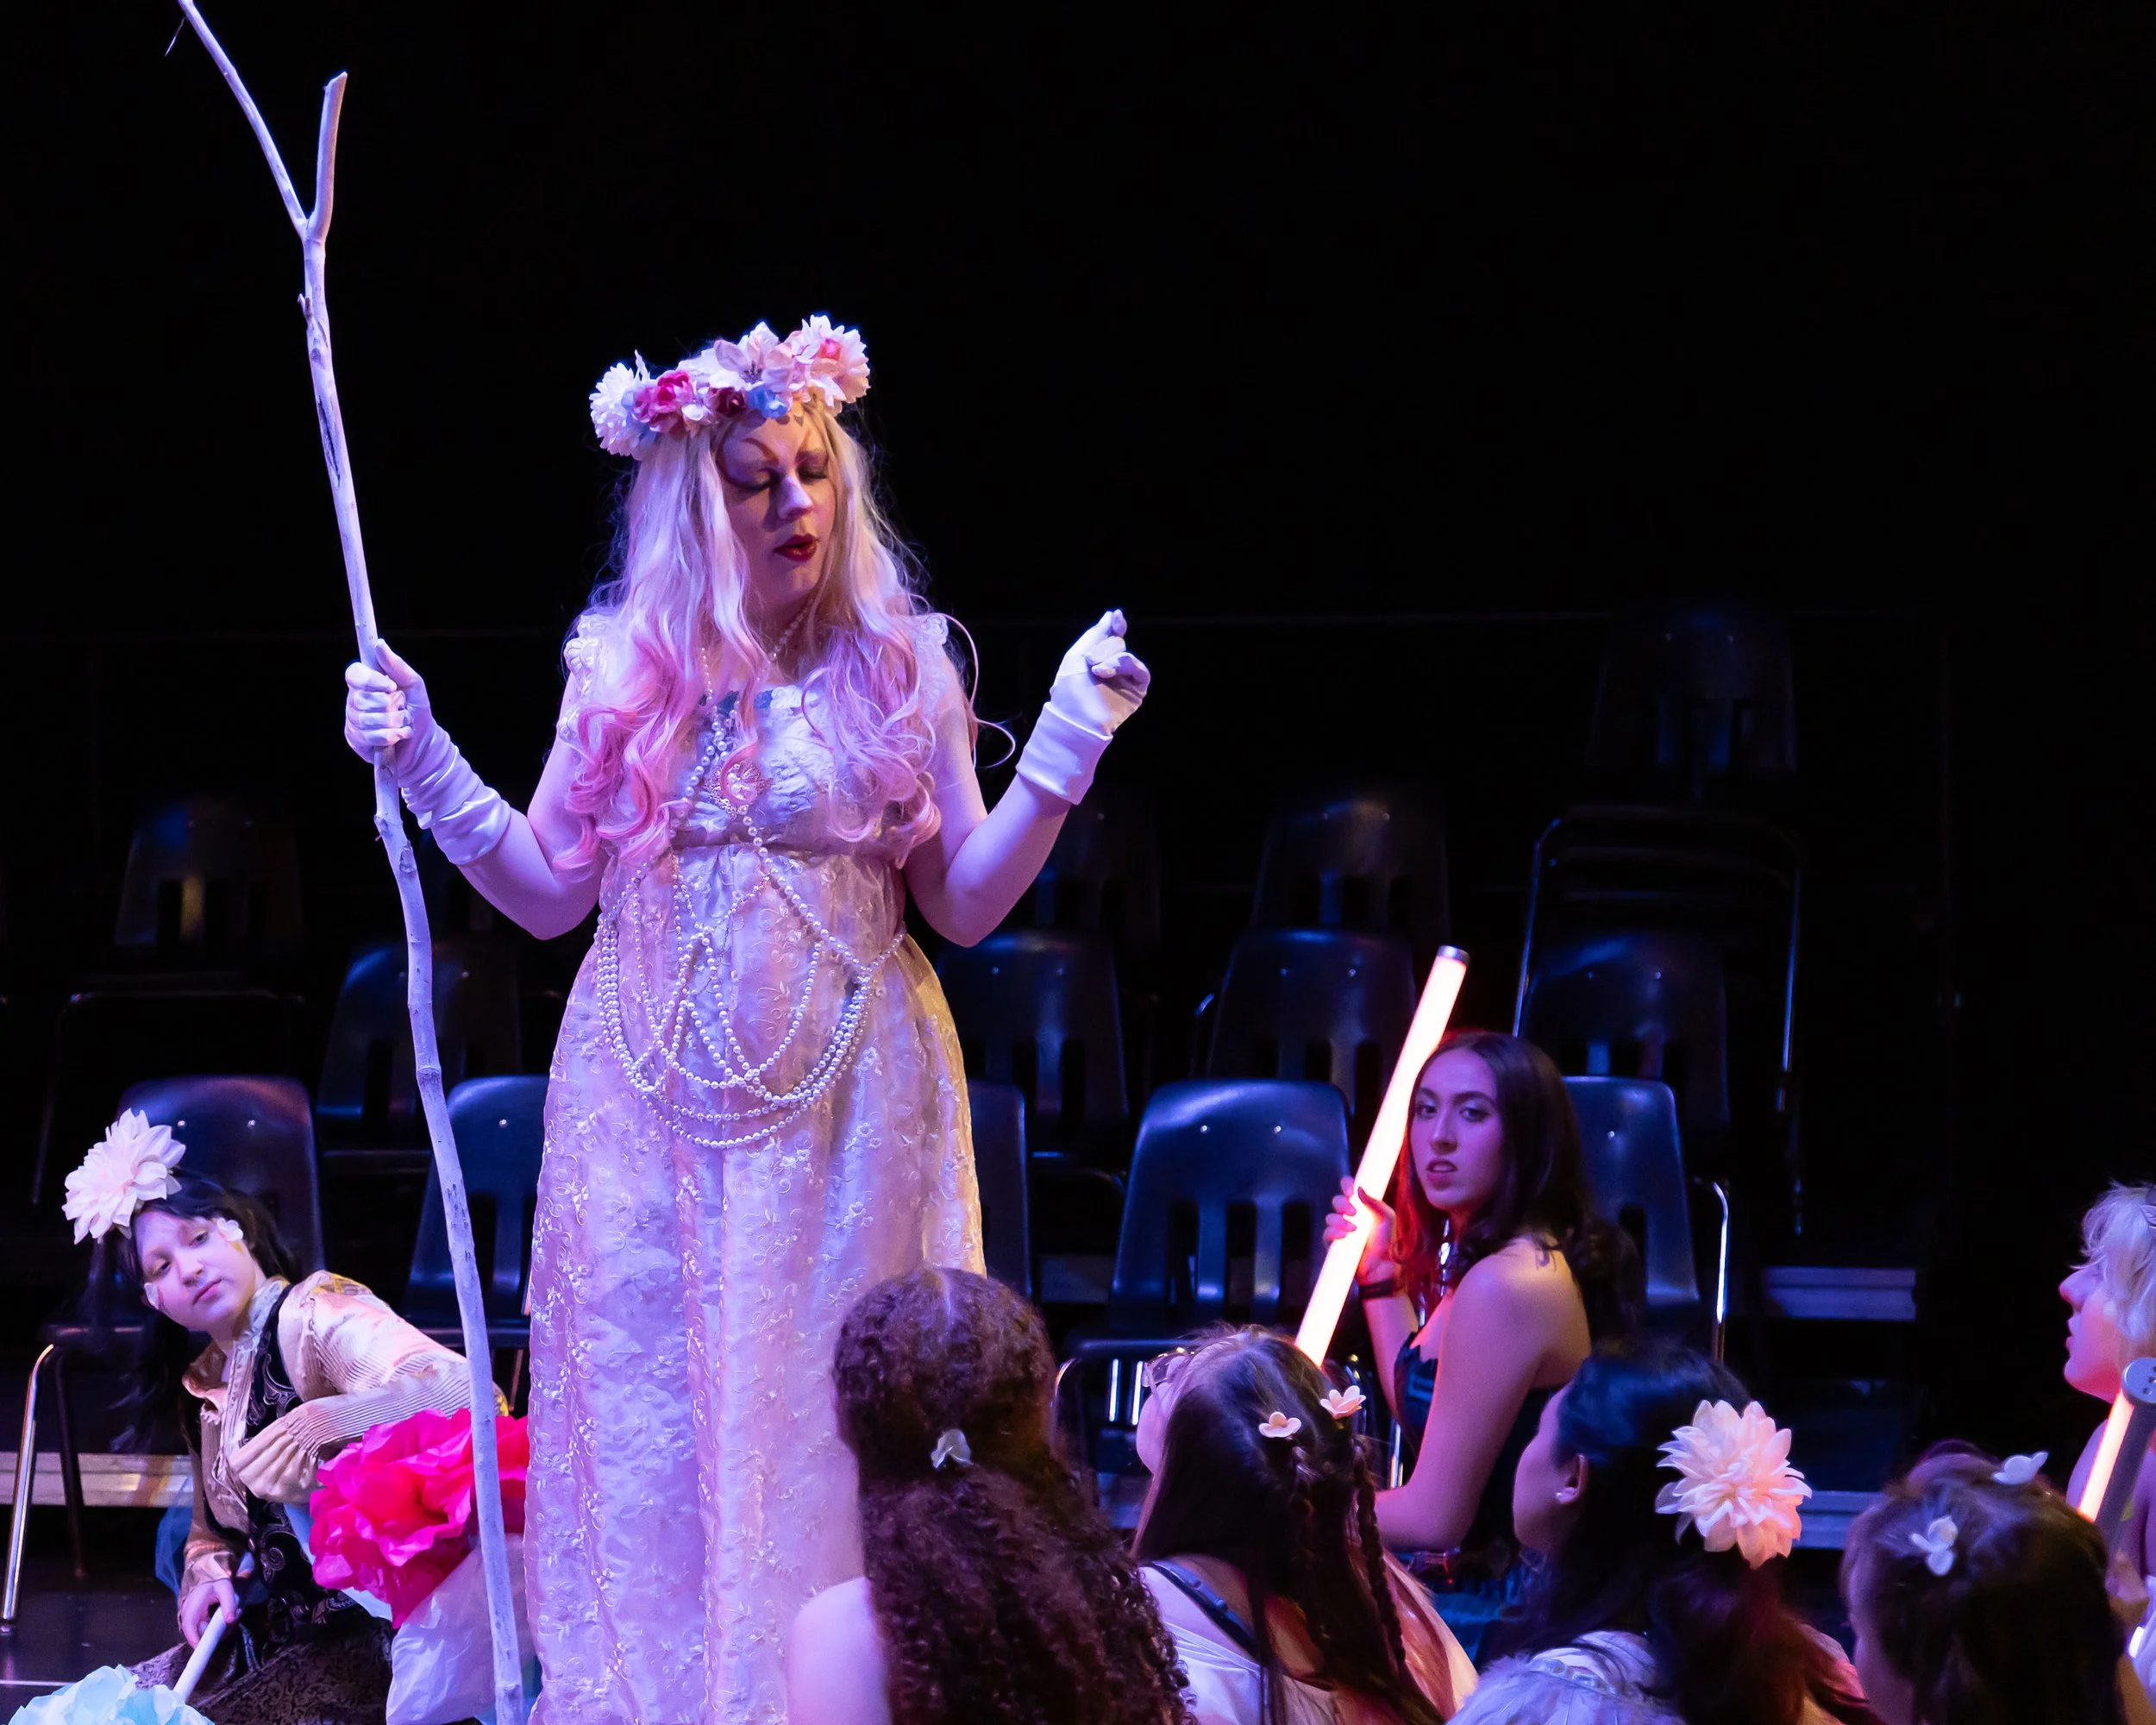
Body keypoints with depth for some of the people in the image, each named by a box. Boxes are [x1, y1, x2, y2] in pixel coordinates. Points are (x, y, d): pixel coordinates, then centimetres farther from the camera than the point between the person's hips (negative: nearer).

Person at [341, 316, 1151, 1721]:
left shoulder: (899, 667, 1)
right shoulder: (626, 672, 4)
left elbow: (964, 901, 0)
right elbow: (551, 890, 9)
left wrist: (1065, 751, -10)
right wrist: (423, 764, 1)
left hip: (845, 1107, -1)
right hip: (659, 1103, 1)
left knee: (823, 1418, -2)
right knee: (650, 1418, 2)